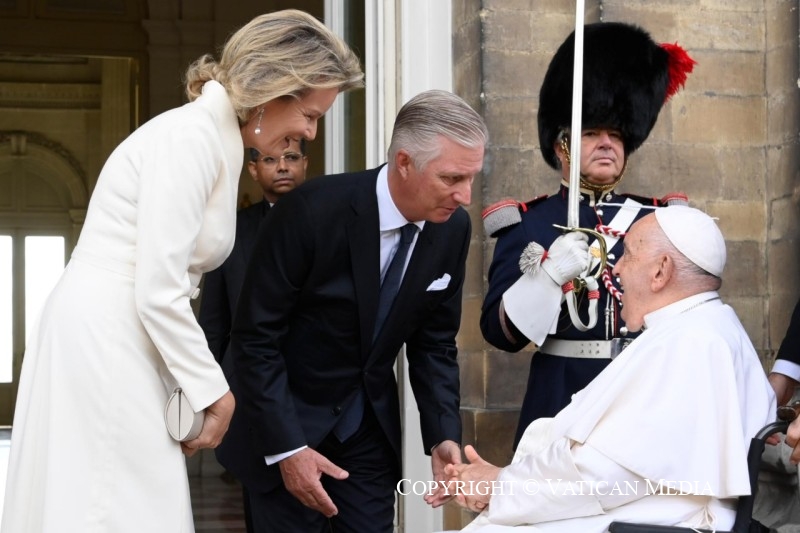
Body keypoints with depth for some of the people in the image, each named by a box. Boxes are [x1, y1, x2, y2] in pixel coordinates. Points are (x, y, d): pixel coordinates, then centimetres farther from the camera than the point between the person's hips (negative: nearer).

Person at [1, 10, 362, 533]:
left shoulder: (219, 139, 13)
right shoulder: (192, 136, -16)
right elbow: (158, 292, -20)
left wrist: (205, 386, 5)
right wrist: (213, 390, -11)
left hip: (122, 344, 10)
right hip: (100, 346, -10)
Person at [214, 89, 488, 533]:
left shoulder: (452, 229, -8)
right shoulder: (312, 211, -24)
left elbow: (434, 343, 3)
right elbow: (255, 337, -19)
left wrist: (443, 436, -11)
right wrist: (286, 447, -22)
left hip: (371, 427, 4)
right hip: (287, 420, -4)